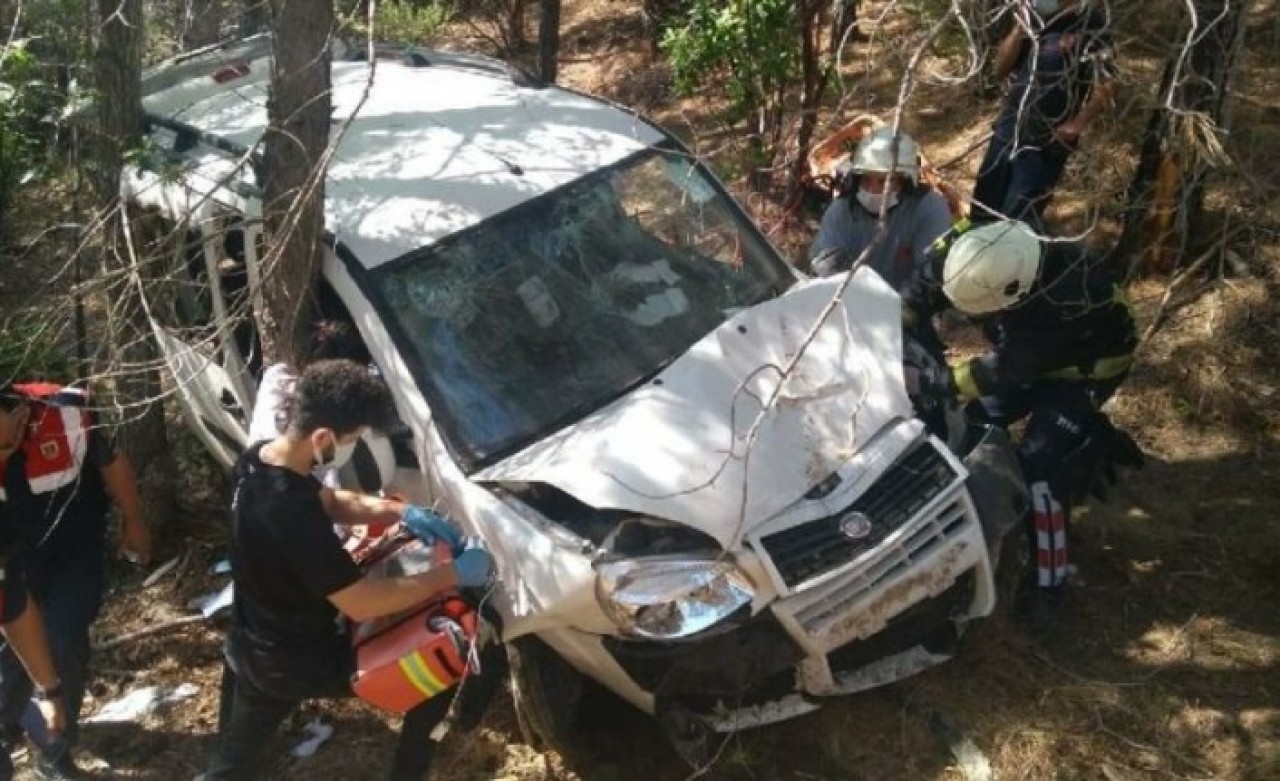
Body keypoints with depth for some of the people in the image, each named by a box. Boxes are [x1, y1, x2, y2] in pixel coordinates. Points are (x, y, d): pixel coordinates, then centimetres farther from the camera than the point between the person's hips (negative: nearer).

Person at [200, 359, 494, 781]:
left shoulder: (257, 459, -8)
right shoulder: (292, 513, -36)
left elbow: (331, 501, 8)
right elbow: (361, 604, -30)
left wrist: (400, 512, -6)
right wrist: (452, 573, -22)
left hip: (251, 649, 8)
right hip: (298, 663, -8)